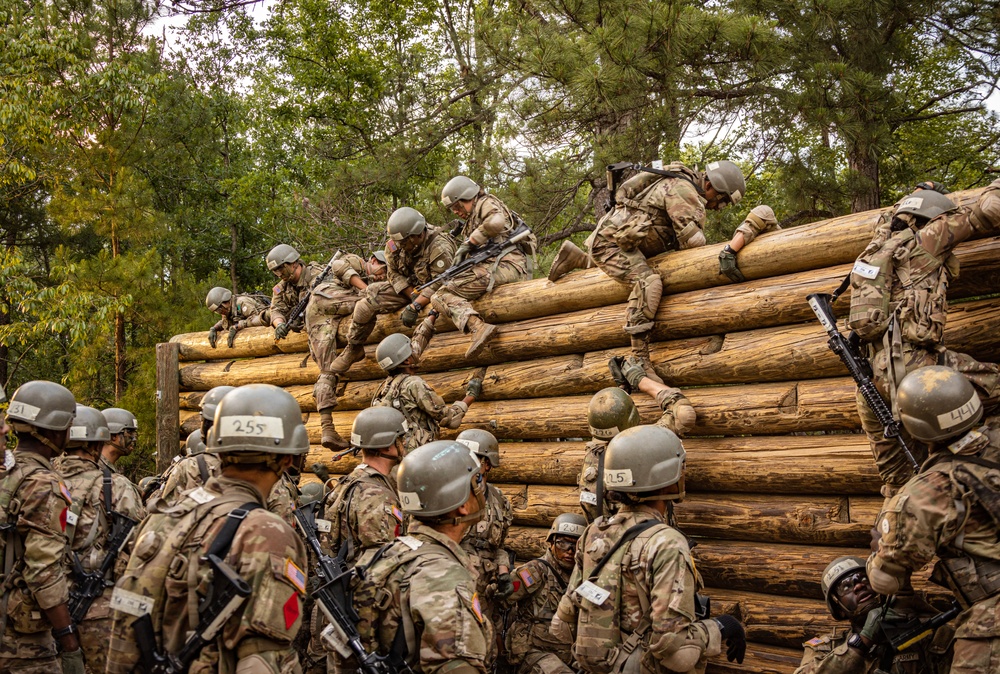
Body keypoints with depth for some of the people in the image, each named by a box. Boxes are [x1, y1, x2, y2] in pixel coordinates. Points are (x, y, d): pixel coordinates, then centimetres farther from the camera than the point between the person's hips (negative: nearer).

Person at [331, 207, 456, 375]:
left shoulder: (440, 248, -30)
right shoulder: (396, 244, -13)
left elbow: (438, 284, -29)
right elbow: (394, 274, -3)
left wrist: (415, 306, -37)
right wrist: (413, 295, -18)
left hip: (432, 292, -5)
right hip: (408, 287, 5)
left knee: (431, 311, -38)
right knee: (366, 304, -10)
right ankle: (354, 349, 7)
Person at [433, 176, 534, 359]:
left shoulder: (486, 203, 6)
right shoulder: (472, 219, 35)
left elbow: (496, 222, -18)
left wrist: (468, 242, -9)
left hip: (503, 262, -10)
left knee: (443, 295, -18)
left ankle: (478, 327, -41)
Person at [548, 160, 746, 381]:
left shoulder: (688, 190, 15)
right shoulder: (683, 189, -17)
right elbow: (693, 240, -21)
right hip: (610, 241, -11)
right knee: (648, 281, -30)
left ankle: (576, 258, 32)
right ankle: (639, 360, -36)